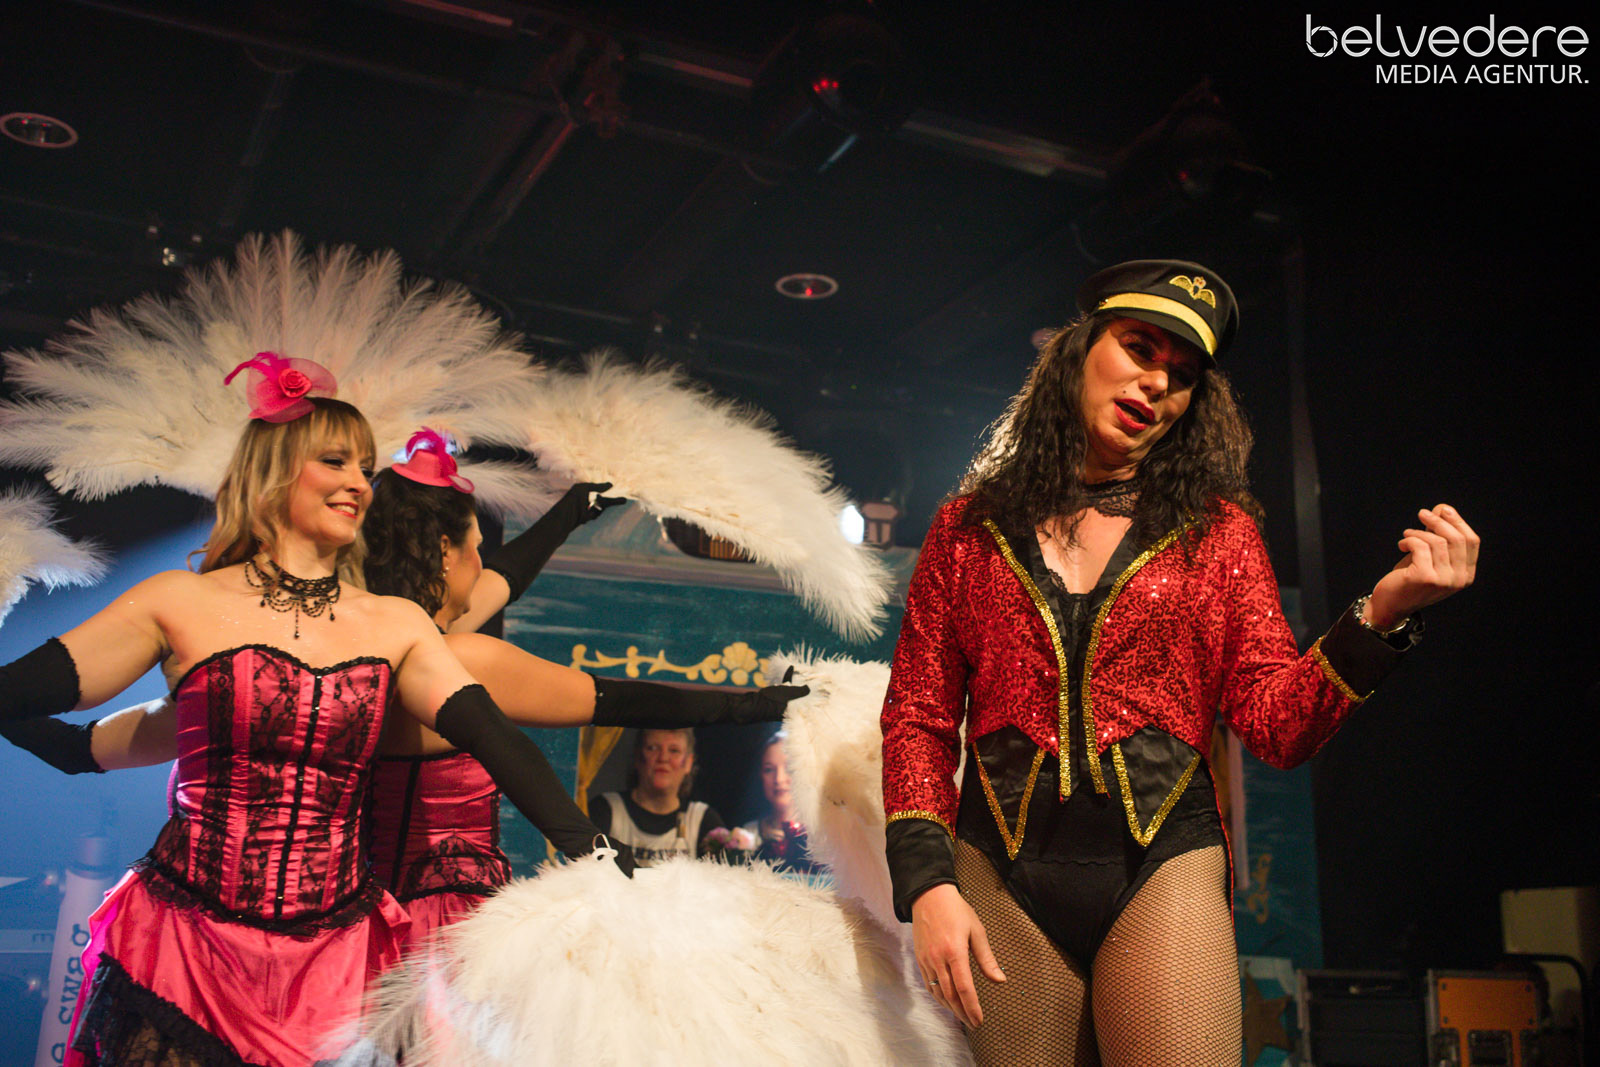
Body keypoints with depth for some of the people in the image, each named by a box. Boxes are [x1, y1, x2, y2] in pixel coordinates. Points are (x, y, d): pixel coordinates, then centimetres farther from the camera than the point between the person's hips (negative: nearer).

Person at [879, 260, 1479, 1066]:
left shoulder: (1218, 529, 8)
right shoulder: (969, 528, 8)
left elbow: (1277, 724, 1)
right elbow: (916, 716, 5)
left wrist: (1383, 611, -13)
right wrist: (927, 884, -5)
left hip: (1164, 873, 0)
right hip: (1003, 879, 1)